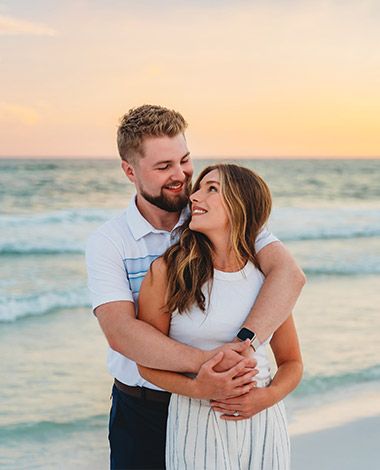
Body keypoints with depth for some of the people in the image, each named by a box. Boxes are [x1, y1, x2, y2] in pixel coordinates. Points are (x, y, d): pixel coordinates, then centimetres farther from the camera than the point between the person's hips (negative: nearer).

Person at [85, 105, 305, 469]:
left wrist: (242, 344, -36)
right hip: (142, 409, -1)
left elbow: (288, 274, -20)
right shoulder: (107, 243, -9)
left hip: (217, 400, 1)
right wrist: (203, 361, -36)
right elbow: (120, 332, -23)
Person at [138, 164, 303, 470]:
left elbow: (291, 363, 9)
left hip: (262, 423, 2)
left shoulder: (267, 276, -1)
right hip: (196, 421, -2)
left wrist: (269, 396, -11)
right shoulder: (166, 271, -7)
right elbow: (149, 364, -4)